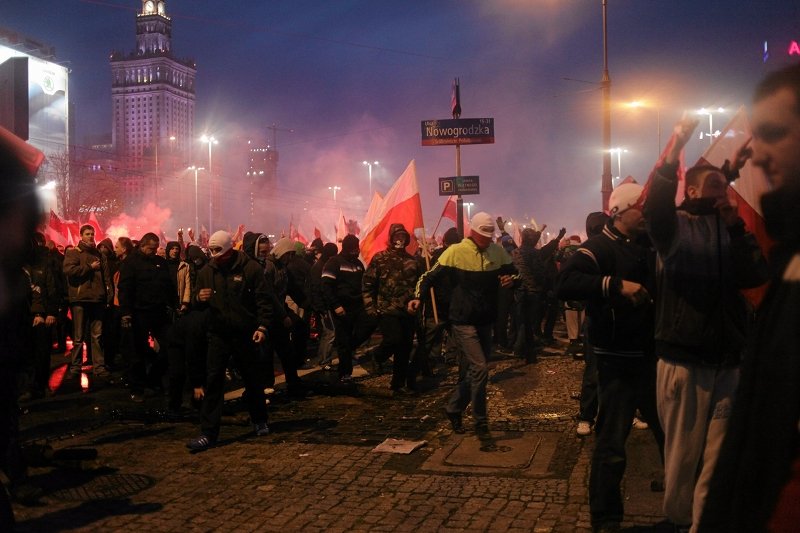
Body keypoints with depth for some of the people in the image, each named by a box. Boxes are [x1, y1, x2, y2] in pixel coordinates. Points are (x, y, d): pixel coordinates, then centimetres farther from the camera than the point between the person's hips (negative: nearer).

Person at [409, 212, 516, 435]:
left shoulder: (498, 252, 2)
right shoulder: (455, 252, -11)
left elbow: (514, 273, 15)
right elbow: (430, 276, -8)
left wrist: (511, 279, -9)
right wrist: (417, 297, -24)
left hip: (485, 322, 5)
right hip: (463, 322, -5)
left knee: (470, 372, 13)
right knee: (480, 368, -13)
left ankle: (454, 409, 31)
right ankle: (480, 420, 0)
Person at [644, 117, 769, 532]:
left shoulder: (731, 227, 13)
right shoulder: (675, 226, 0)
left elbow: (756, 275, 1)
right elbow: (656, 204, -23)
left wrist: (737, 228, -7)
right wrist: (674, 151, -32)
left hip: (729, 362, 4)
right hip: (684, 360, -4)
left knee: (719, 459, 5)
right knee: (683, 453, 7)